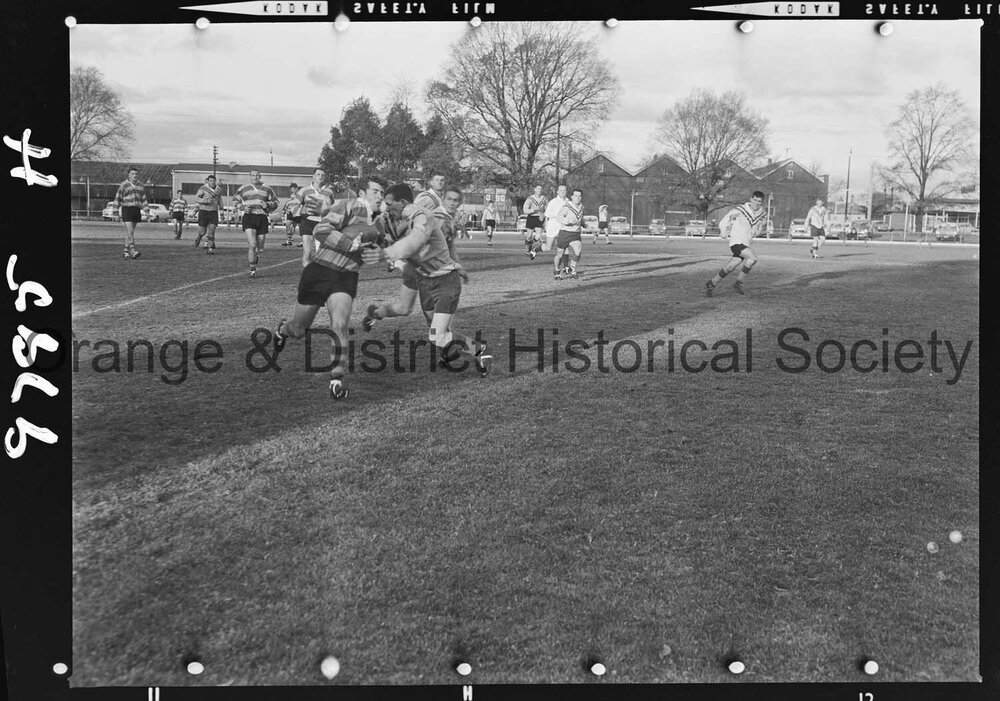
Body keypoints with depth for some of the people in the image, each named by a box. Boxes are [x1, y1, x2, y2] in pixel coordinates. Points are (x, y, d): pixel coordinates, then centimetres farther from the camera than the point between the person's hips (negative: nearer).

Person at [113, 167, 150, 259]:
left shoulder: (140, 185, 10)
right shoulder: (123, 185, -5)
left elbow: (143, 199, 15)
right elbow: (117, 199, -1)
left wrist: (146, 210, 7)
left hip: (136, 210, 5)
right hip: (126, 209, -5)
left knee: (130, 232, 10)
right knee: (130, 231, -15)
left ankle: (126, 252, 16)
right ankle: (133, 251, -23)